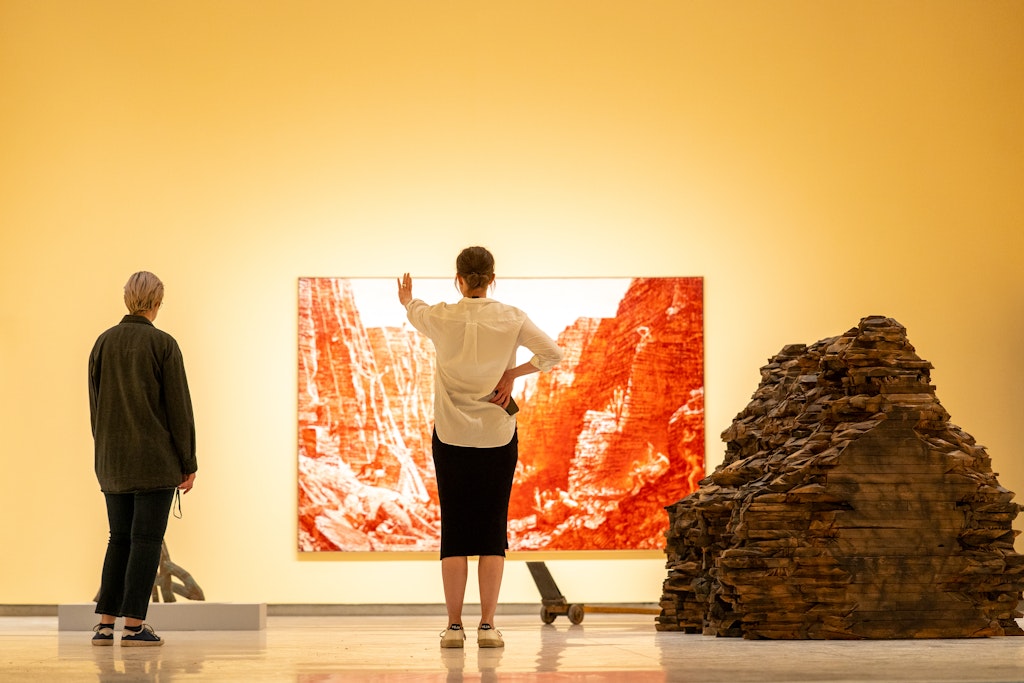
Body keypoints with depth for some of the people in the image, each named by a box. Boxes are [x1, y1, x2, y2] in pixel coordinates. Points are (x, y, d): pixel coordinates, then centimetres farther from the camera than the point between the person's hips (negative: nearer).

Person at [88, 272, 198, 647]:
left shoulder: (103, 343, 5)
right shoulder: (163, 344, -8)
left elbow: (95, 405, 9)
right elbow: (179, 407, -8)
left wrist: (106, 453, 17)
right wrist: (188, 464, -3)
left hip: (113, 462, 5)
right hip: (155, 461, -5)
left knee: (119, 539, 12)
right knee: (146, 540, -1)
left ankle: (105, 624, 8)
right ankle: (134, 625, -3)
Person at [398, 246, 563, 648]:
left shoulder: (442, 318, -3)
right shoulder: (511, 318, -5)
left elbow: (415, 312, 20)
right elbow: (552, 353, -6)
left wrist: (406, 299, 42)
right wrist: (512, 374, 1)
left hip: (451, 437, 0)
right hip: (497, 437, 0)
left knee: (454, 530, 4)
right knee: (493, 530, 4)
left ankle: (454, 626, 3)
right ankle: (487, 626, 1)